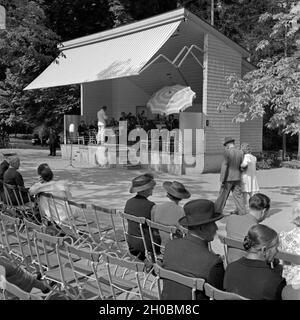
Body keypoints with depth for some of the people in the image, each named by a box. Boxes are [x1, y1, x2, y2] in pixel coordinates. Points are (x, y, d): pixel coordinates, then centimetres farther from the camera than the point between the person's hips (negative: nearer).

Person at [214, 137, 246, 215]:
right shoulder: (240, 152, 0)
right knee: (238, 194, 11)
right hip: (237, 177, 5)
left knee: (223, 195, 4)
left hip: (228, 178, -5)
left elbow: (224, 166, -18)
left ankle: (217, 211, 13)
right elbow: (241, 166, 4)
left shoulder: (227, 152, -16)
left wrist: (222, 180, -16)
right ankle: (241, 210, 12)